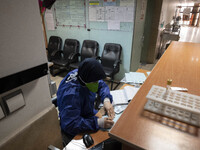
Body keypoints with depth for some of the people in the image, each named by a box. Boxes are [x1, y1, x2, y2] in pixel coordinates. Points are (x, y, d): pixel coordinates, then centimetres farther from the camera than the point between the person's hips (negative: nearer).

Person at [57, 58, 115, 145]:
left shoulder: (84, 75, -15)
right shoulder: (71, 94, -36)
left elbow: (102, 85, -1)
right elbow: (70, 125, -36)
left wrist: (106, 100, -19)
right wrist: (97, 122, -41)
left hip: (89, 115, 7)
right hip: (76, 132, -7)